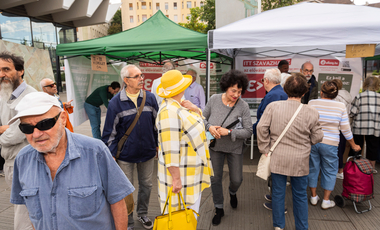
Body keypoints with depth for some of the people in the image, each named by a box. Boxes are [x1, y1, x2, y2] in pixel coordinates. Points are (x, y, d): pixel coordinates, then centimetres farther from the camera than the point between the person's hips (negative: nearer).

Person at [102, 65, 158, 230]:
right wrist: (111, 155, -6)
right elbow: (110, 131, -6)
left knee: (146, 185, 19)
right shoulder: (116, 102, -11)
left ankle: (142, 214, 43)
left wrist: (158, 145, 7)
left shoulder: (150, 98, -3)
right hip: (126, 154, -3)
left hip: (147, 152, 3)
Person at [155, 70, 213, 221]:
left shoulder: (179, 105, 5)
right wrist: (176, 179, -25)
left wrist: (195, 109, -6)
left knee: (191, 215, 24)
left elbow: (199, 119, 16)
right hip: (180, 175, -10)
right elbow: (170, 150, -27)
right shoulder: (169, 111, -25)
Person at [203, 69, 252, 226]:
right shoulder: (214, 100, -12)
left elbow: (248, 131, -17)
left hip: (234, 148, -1)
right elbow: (203, 118, 0)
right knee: (215, 179, 10)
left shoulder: (243, 106, -18)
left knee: (237, 179, 11)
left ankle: (232, 193, 50)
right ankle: (219, 209, 33)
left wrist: (229, 132, -27)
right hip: (215, 146, 1)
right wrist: (209, 127, -20)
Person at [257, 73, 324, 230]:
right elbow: (317, 138, -3)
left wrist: (265, 149, 1)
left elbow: (262, 128, -9)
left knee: (278, 193, 15)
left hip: (278, 158, 1)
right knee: (300, 195, 18)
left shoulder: (273, 106, -10)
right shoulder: (310, 113, -11)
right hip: (300, 160, 0)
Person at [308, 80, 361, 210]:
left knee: (313, 169, 14)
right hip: (329, 144, -1)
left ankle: (313, 197, 27)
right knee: (329, 171, 13)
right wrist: (353, 145, 14)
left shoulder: (312, 103, -5)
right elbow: (346, 129, 0)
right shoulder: (341, 106, -4)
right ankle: (326, 201, 20)